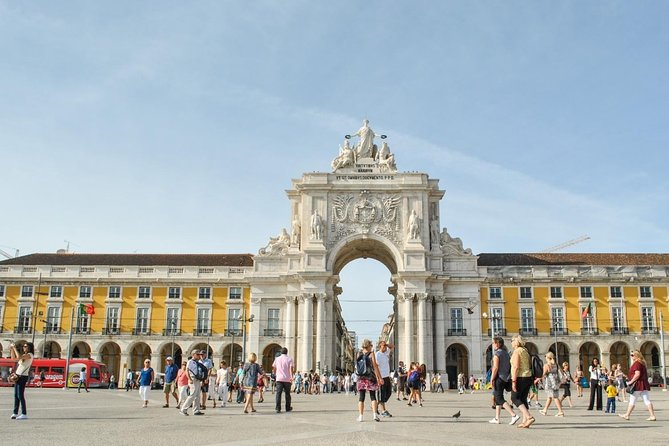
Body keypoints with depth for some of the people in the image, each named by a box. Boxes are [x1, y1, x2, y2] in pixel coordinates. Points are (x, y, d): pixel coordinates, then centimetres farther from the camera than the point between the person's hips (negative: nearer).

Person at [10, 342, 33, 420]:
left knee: (20, 395, -9)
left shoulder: (29, 355, -9)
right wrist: (11, 349, 14)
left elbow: (19, 357, -22)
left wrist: (14, 348, -13)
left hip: (23, 376, -9)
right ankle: (15, 413, 13)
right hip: (17, 376, 9)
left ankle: (24, 414, -6)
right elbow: (13, 358, 24)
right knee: (16, 395, 8)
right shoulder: (24, 355, 18)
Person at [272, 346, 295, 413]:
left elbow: (274, 369, 17)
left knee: (278, 394, -4)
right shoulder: (289, 359, 3)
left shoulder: (277, 359, 9)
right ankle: (288, 408, 22)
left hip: (279, 379, 1)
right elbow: (291, 368, -12)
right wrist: (291, 377, -19)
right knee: (287, 394, 12)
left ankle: (277, 408, -15)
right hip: (287, 379, -1)